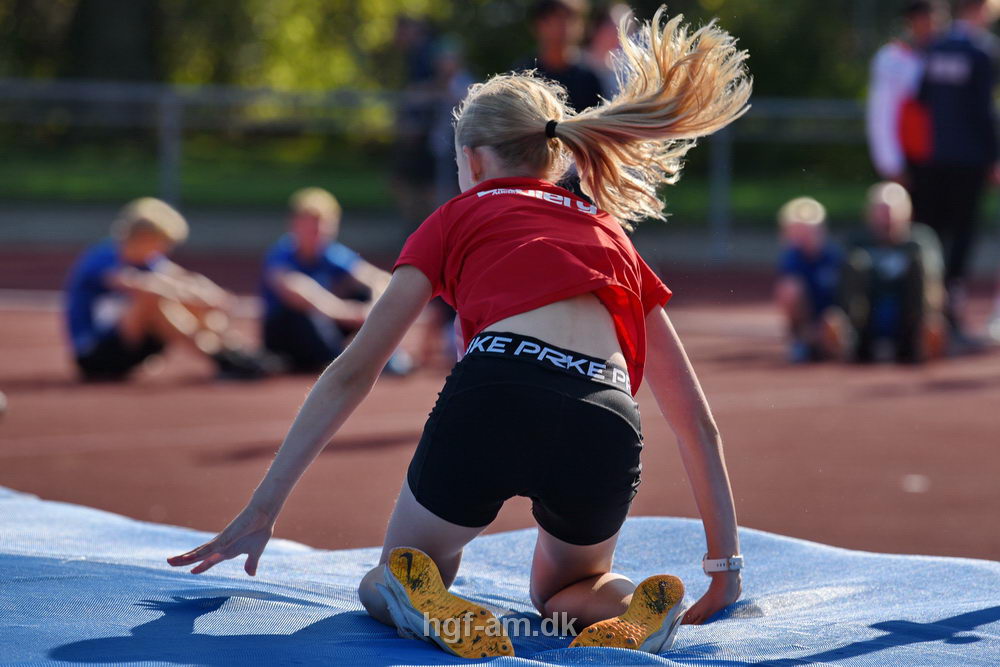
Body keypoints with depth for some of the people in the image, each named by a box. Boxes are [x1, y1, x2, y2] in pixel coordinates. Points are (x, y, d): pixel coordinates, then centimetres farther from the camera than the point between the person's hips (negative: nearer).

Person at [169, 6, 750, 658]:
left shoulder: (461, 215, 25)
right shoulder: (613, 237, 32)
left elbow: (352, 373, 19)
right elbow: (696, 420, 31)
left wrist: (263, 509, 20)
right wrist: (726, 563, 36)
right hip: (606, 429, 2)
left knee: (385, 586, 25)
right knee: (565, 586, 34)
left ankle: (430, 604, -11)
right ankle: (632, 607, -1)